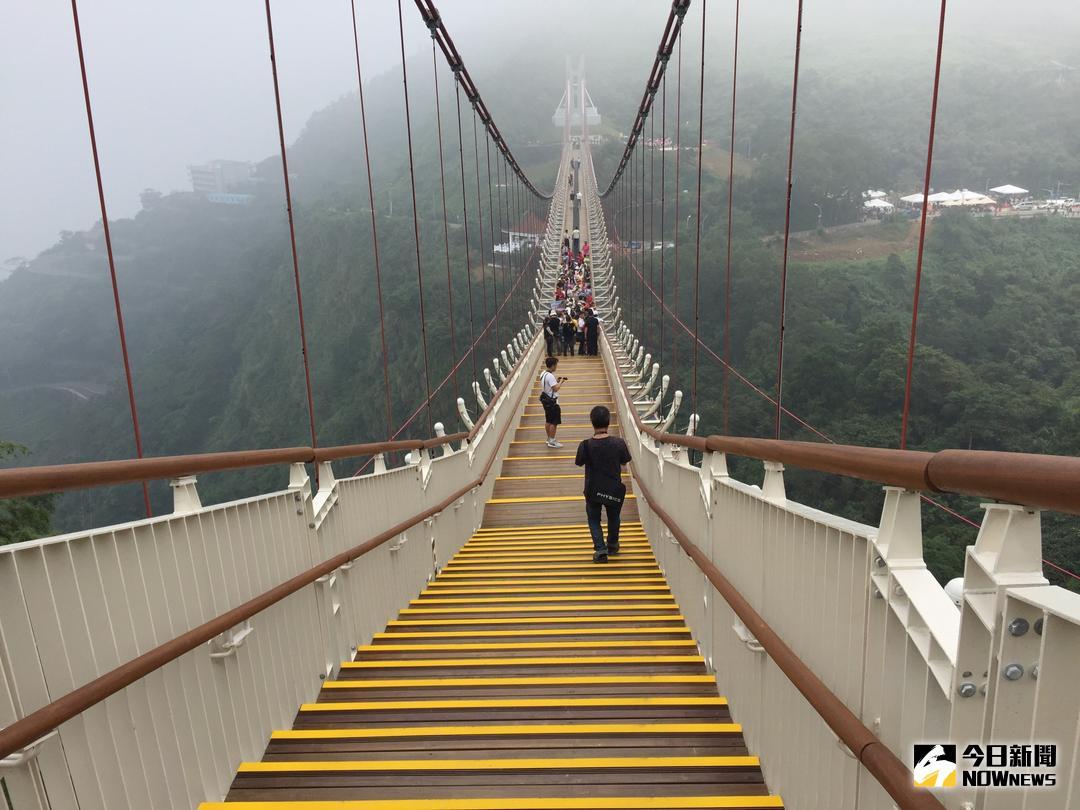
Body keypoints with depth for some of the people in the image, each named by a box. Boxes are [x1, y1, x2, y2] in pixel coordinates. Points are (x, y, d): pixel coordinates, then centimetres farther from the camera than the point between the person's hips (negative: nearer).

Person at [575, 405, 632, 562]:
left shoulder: (585, 445, -20)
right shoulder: (618, 443, -18)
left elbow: (579, 462, -3)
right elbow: (625, 461, -1)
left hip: (593, 489, -1)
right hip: (614, 488, 1)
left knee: (593, 519, 18)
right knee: (613, 518, 26)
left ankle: (600, 549, 4)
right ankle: (612, 546, 41)